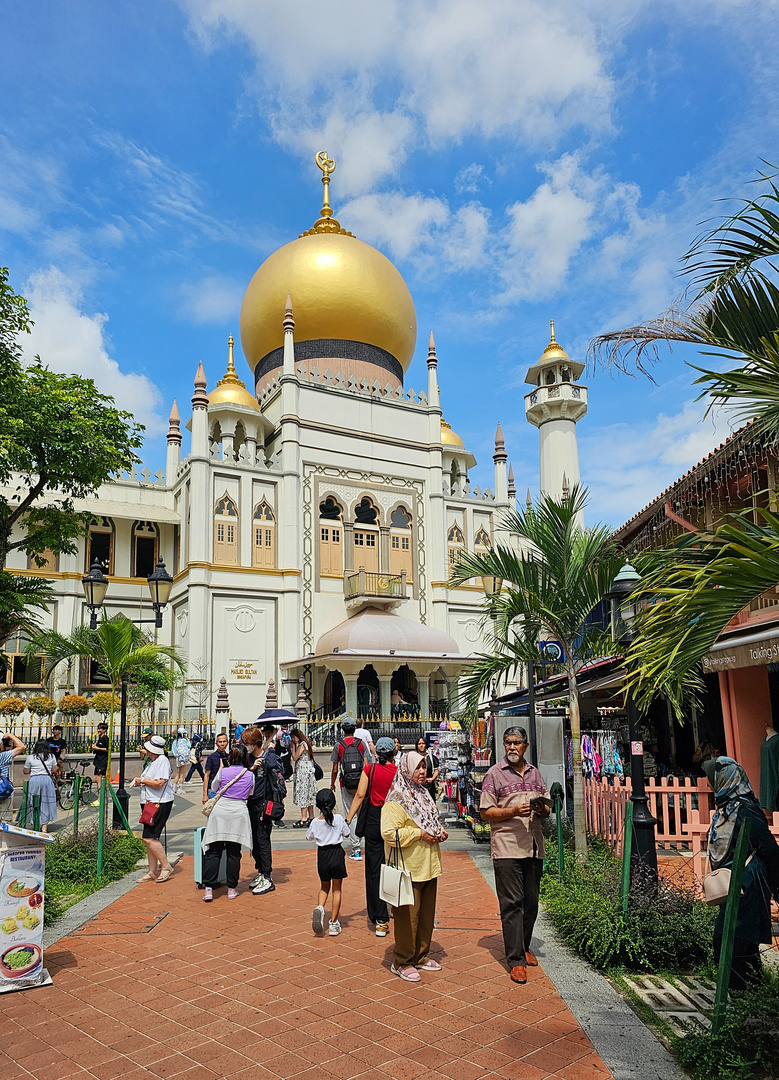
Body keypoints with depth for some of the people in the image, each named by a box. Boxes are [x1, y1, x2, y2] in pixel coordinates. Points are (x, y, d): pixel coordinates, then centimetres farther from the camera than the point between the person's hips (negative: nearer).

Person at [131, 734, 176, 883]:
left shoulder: (162, 761, -15)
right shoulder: (151, 762, 16)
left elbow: (158, 783, -23)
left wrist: (142, 780, -10)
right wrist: (139, 782, 8)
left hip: (160, 804, -10)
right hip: (149, 803, 10)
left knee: (149, 838, -12)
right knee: (149, 838, 11)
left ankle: (166, 866, -1)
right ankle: (152, 872, 18)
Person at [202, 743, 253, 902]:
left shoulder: (223, 772, -1)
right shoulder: (250, 775, 2)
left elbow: (214, 787, 16)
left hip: (220, 811, -1)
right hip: (239, 813, 1)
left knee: (213, 852, 5)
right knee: (234, 853, 7)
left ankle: (208, 888, 2)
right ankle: (232, 888, 12)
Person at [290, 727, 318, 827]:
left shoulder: (302, 745, -13)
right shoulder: (306, 743, 16)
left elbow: (295, 757, -13)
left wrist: (293, 746, -7)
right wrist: (294, 745, 12)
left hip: (304, 772, -10)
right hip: (308, 772, 10)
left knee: (303, 795, -10)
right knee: (308, 796, 12)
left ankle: (303, 820, -11)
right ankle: (311, 818, 16)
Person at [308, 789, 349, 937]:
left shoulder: (315, 823, -7)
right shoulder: (338, 819, -11)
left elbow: (309, 837, 10)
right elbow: (346, 834, 4)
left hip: (322, 855, 1)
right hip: (337, 853, -1)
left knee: (324, 887, 21)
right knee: (336, 889, 11)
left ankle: (320, 907, -8)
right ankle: (334, 923, 11)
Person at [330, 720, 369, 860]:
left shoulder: (338, 745, -2)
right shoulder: (361, 744, 1)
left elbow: (335, 769, 0)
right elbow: (366, 765, 0)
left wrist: (332, 784, 14)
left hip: (346, 784, -1)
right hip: (361, 783, 1)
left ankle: (356, 848, 2)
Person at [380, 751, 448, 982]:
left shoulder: (422, 795, 13)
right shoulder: (396, 800, -16)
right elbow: (389, 833, -25)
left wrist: (440, 831, 6)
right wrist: (419, 834, -22)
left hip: (428, 867, 8)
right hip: (409, 870, -8)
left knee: (426, 913, 16)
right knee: (407, 916, 1)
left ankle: (421, 956, 31)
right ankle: (402, 962, 15)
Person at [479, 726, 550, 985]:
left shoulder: (535, 773, 14)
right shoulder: (495, 773, -1)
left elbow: (546, 810, 19)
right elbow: (486, 812, -4)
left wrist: (541, 809, -4)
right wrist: (514, 811, -18)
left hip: (534, 847, 5)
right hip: (507, 847, -5)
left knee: (531, 902, 12)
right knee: (512, 903, -5)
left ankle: (524, 947, 29)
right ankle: (516, 960, 1)